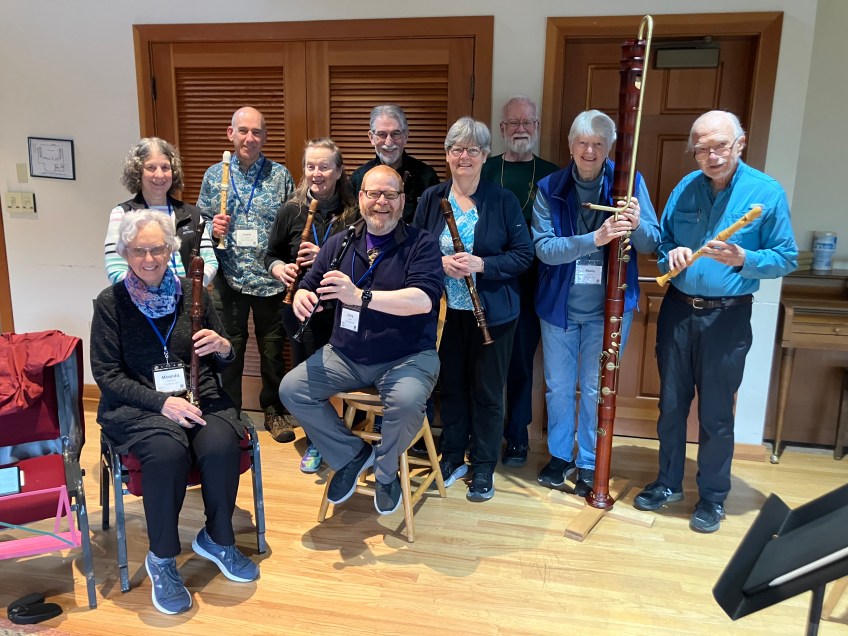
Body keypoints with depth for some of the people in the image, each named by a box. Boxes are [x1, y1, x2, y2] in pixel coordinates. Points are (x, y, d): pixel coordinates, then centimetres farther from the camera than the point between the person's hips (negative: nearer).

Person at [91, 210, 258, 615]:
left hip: (198, 396, 2)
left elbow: (221, 362, 12)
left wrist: (223, 348, -14)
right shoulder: (111, 303, 0)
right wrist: (161, 401, -19)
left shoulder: (192, 294, 6)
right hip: (137, 405, -2)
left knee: (221, 446, -28)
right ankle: (161, 559, -10)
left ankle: (218, 539, -1)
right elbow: (107, 374, -5)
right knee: (167, 452, -33)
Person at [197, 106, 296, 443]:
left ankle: (274, 411, 28)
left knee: (273, 350, 10)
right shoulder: (213, 175, 5)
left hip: (271, 279, 0)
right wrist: (213, 228, -12)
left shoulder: (280, 175, 1)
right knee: (228, 351, 10)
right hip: (229, 280, 1)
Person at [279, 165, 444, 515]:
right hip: (345, 355, 5)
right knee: (291, 389, -13)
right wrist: (302, 299, -16)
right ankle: (352, 454, 8)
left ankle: (386, 471, 1)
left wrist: (360, 296, -33)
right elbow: (309, 287, 10)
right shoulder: (339, 243, 8)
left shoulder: (421, 244, -6)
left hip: (407, 357, -4)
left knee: (406, 402, -33)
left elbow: (424, 299, -22)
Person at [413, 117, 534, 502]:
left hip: (492, 312, -2)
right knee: (451, 385, 13)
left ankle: (484, 468, 24)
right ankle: (453, 456, 33)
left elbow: (524, 254, -6)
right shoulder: (431, 199, 3)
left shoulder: (503, 201, -5)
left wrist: (481, 264, -21)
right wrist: (440, 263, -16)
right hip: (445, 310, 2)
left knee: (487, 392, 8)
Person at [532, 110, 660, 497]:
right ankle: (560, 455, 36)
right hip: (558, 305, 1)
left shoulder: (629, 182, -5)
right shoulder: (550, 188, -6)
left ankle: (590, 464, 30)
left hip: (609, 306, -1)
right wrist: (594, 239, -31)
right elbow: (543, 248, -17)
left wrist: (637, 225, -29)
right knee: (558, 387, 14)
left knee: (596, 388, 10)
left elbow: (652, 244, -7)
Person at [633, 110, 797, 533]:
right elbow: (662, 240, 12)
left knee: (716, 412, 6)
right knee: (671, 403, 13)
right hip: (677, 309, 4)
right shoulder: (685, 187, 3)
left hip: (727, 317, -3)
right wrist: (670, 254, -11)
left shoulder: (768, 193, -7)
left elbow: (786, 258, -5)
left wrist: (744, 259, -23)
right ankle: (668, 482, 31)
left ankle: (713, 497, 25)